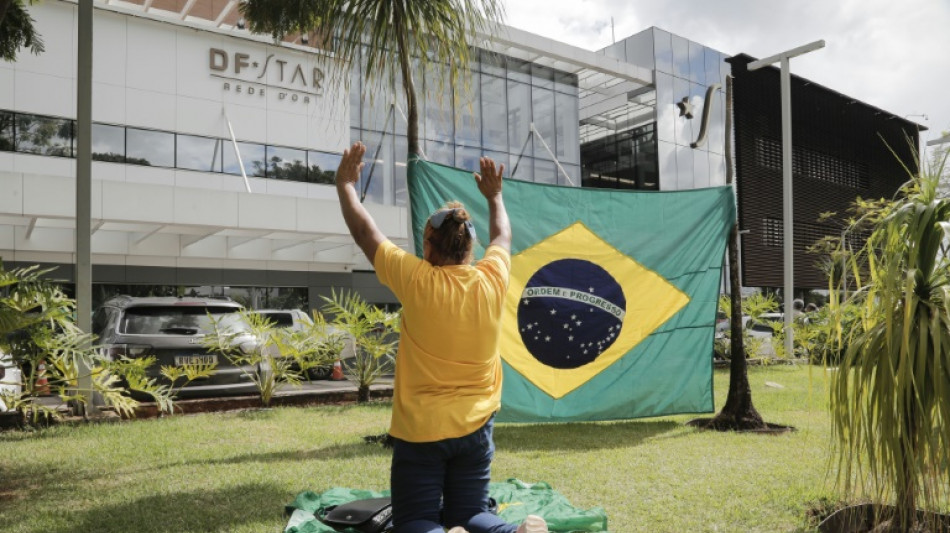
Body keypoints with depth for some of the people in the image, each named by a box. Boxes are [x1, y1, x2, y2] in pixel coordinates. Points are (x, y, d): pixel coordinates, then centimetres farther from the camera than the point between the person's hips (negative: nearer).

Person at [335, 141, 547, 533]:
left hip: (420, 429, -4)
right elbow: (502, 236, 17)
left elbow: (364, 232, -1)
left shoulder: (416, 282, -15)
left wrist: (345, 184, 13)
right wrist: (494, 196, 34)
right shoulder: (492, 280, -6)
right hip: (475, 427, 4)